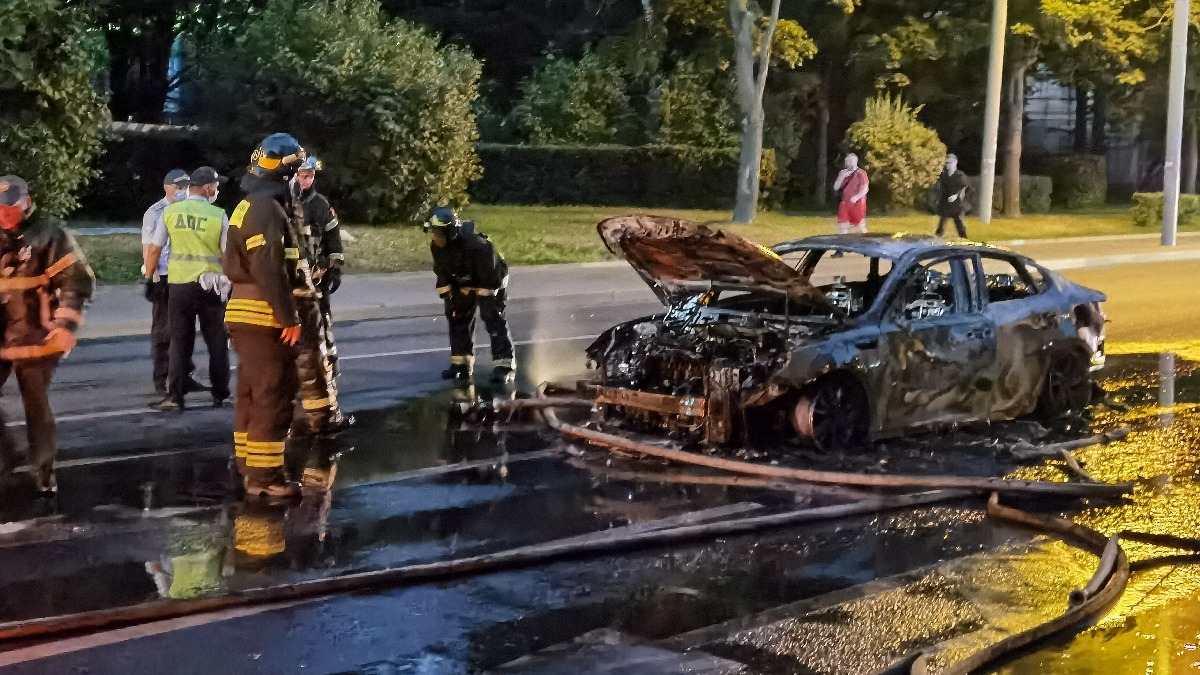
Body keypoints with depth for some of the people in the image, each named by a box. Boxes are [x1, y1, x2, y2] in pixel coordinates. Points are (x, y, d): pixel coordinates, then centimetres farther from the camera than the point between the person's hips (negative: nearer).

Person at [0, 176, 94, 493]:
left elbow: (77, 281, -10)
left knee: (36, 405, 4)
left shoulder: (48, 236, -8)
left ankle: (44, 470, 17)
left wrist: (65, 324, -17)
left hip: (34, 337, -5)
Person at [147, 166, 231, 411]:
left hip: (178, 285, 2)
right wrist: (228, 280, 9)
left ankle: (175, 396, 4)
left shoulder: (170, 212, 0)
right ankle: (220, 395, 13)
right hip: (210, 286, -2)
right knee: (217, 342, 10)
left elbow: (153, 250, 2)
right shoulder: (218, 215, -7)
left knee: (179, 342, 9)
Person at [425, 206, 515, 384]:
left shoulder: (475, 244, -38)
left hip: (490, 281, -7)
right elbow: (442, 273, -2)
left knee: (494, 319, -14)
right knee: (458, 318, 4)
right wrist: (447, 295, -4)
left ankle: (504, 364, -15)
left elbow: (489, 274, -31)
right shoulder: (436, 247, -17)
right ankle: (460, 362, 12)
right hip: (464, 282, 7)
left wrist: (485, 298, -28)